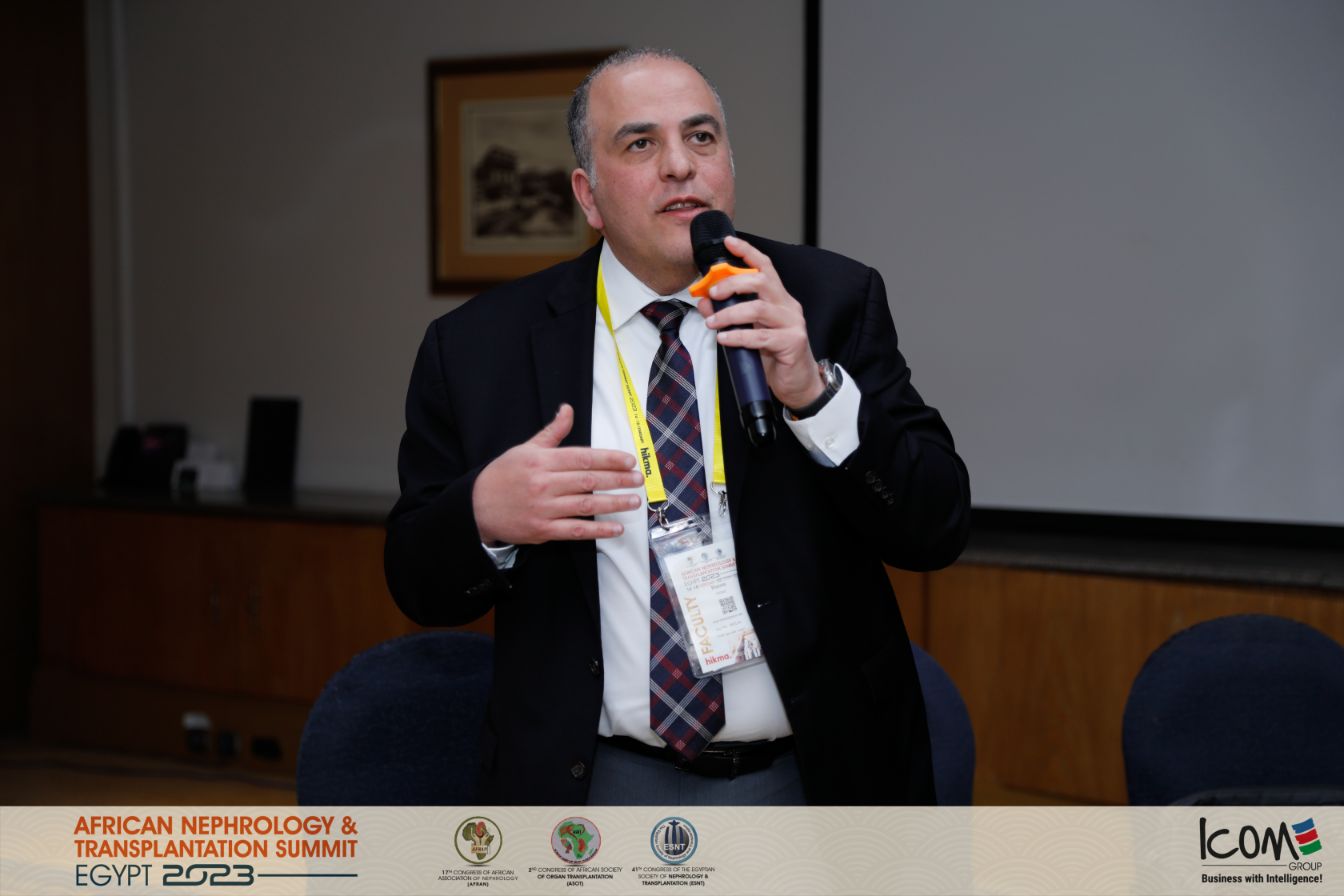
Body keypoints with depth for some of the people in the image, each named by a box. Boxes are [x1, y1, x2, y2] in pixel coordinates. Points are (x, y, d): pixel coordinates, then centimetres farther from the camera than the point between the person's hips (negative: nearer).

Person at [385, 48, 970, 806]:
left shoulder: (832, 300, -5)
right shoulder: (480, 346, -5)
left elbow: (938, 529, -10)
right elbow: (421, 586, 0)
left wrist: (814, 390, -25)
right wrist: (482, 513, -22)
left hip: (812, 776, 1)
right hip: (601, 783, 0)